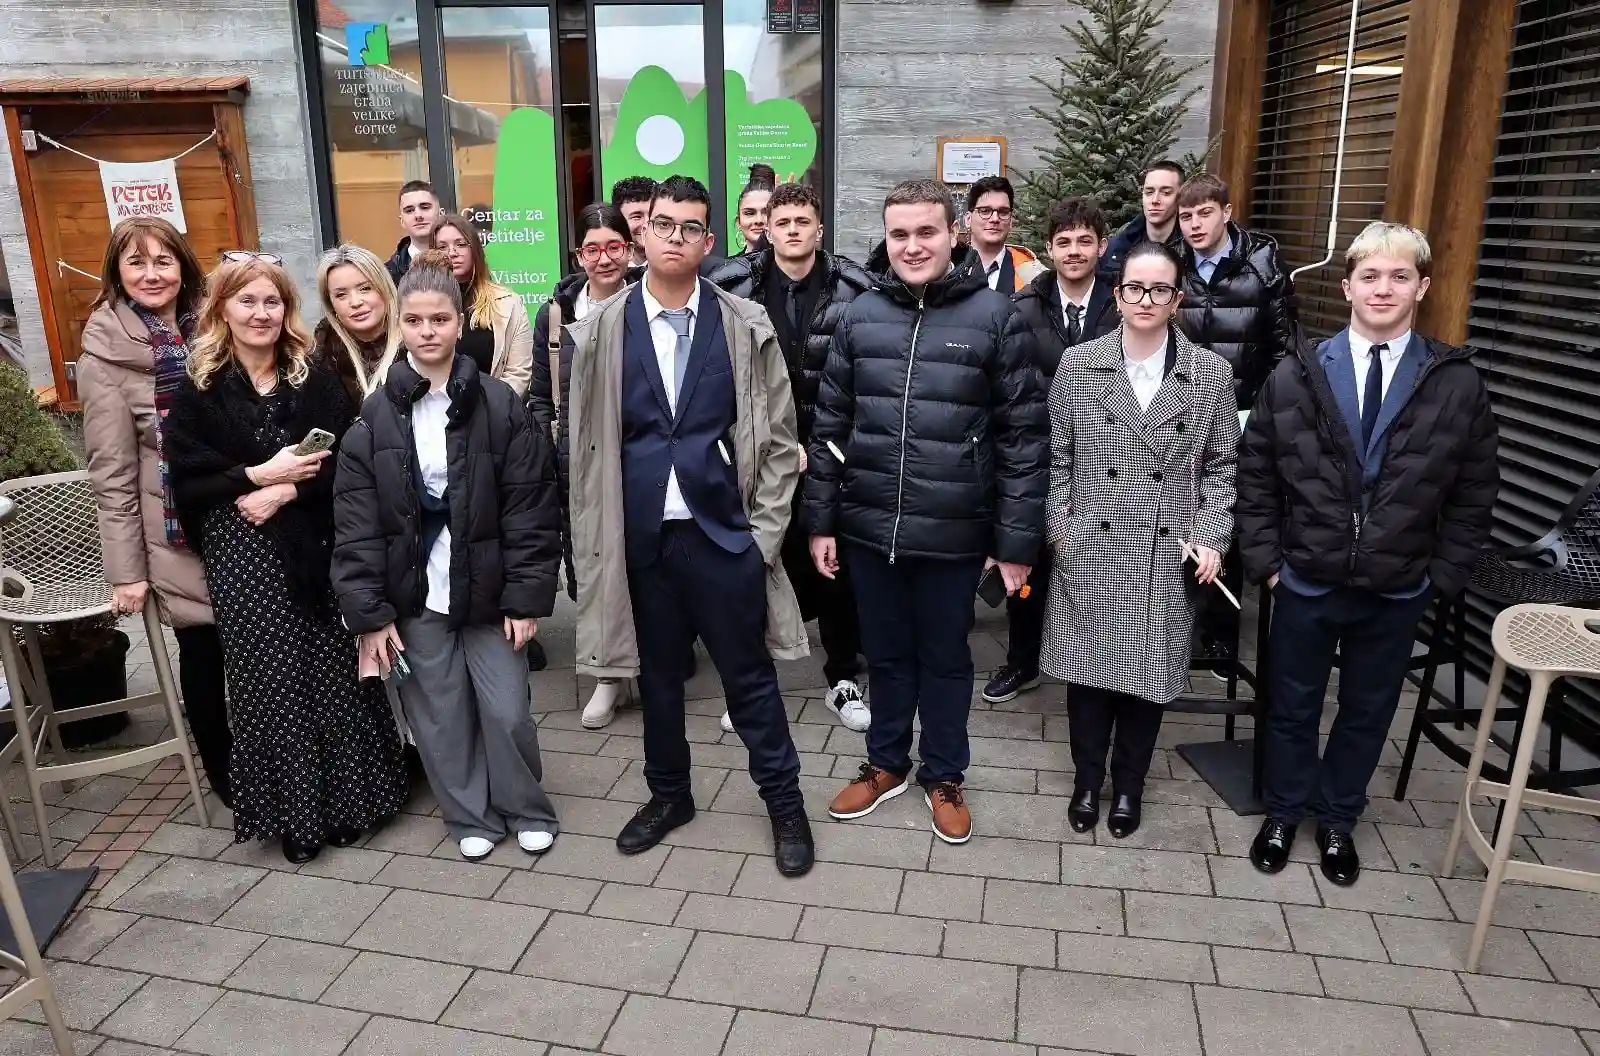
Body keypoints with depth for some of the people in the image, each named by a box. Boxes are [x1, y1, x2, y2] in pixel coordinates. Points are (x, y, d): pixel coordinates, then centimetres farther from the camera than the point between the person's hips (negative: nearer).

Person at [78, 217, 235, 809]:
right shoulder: (107, 353, -8)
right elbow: (112, 472, -8)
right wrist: (126, 570, -9)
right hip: (177, 533, -3)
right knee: (204, 651, 8)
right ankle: (223, 771, 28)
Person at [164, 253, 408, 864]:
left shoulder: (316, 381, 4)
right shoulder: (197, 392, 2)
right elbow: (185, 482, -2)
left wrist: (287, 491, -15)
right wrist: (257, 476, -14)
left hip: (318, 549, 1)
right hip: (242, 558, 0)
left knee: (336, 670, 3)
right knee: (269, 679, 3)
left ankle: (352, 794, 21)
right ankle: (293, 814, 18)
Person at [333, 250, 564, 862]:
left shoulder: (499, 406, -5)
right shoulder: (375, 417, -1)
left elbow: (530, 510, -6)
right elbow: (356, 525, -1)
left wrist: (526, 597, -9)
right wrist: (368, 612, -6)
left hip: (486, 589, -1)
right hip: (414, 596, 2)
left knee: (507, 711, 3)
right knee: (440, 716, 11)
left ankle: (526, 810, 28)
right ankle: (471, 818, 31)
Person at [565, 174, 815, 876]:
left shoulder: (747, 326, -1)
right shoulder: (600, 331, 1)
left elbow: (778, 438, 1)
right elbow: (586, 442, 4)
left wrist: (763, 530, -3)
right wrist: (596, 539, 2)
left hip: (725, 533, -1)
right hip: (639, 537, 2)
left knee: (749, 675, 9)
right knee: (657, 675, 16)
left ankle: (784, 801, 28)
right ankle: (668, 793, 37)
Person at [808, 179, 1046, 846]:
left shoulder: (995, 316, -7)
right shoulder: (861, 315, 2)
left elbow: (1023, 436, -6)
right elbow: (830, 426, 7)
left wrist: (1016, 540, -7)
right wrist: (821, 521, 5)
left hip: (952, 534, -2)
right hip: (869, 528, 3)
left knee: (945, 658, 15)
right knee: (886, 654, 18)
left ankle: (944, 776, 35)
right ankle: (886, 764, 39)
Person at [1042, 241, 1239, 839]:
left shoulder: (1211, 374, 2)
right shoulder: (1078, 365, 2)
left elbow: (1221, 467, 6)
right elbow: (1058, 458, 5)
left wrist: (1211, 537, -5)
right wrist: (1061, 529, -1)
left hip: (1168, 556, 0)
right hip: (1090, 553, 0)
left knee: (1148, 676, 9)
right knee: (1088, 671, 8)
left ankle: (1128, 785, 30)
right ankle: (1088, 779, 30)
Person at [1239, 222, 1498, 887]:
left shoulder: (1458, 384, -4)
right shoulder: (1297, 376, -5)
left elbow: (1475, 491, 2)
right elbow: (1254, 475, -1)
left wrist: (1445, 575, -3)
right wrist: (1264, 558, -5)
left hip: (1397, 592, 1)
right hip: (1306, 582, 0)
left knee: (1367, 712, 17)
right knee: (1292, 707, 14)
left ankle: (1337, 819, 38)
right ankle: (1284, 812, 36)